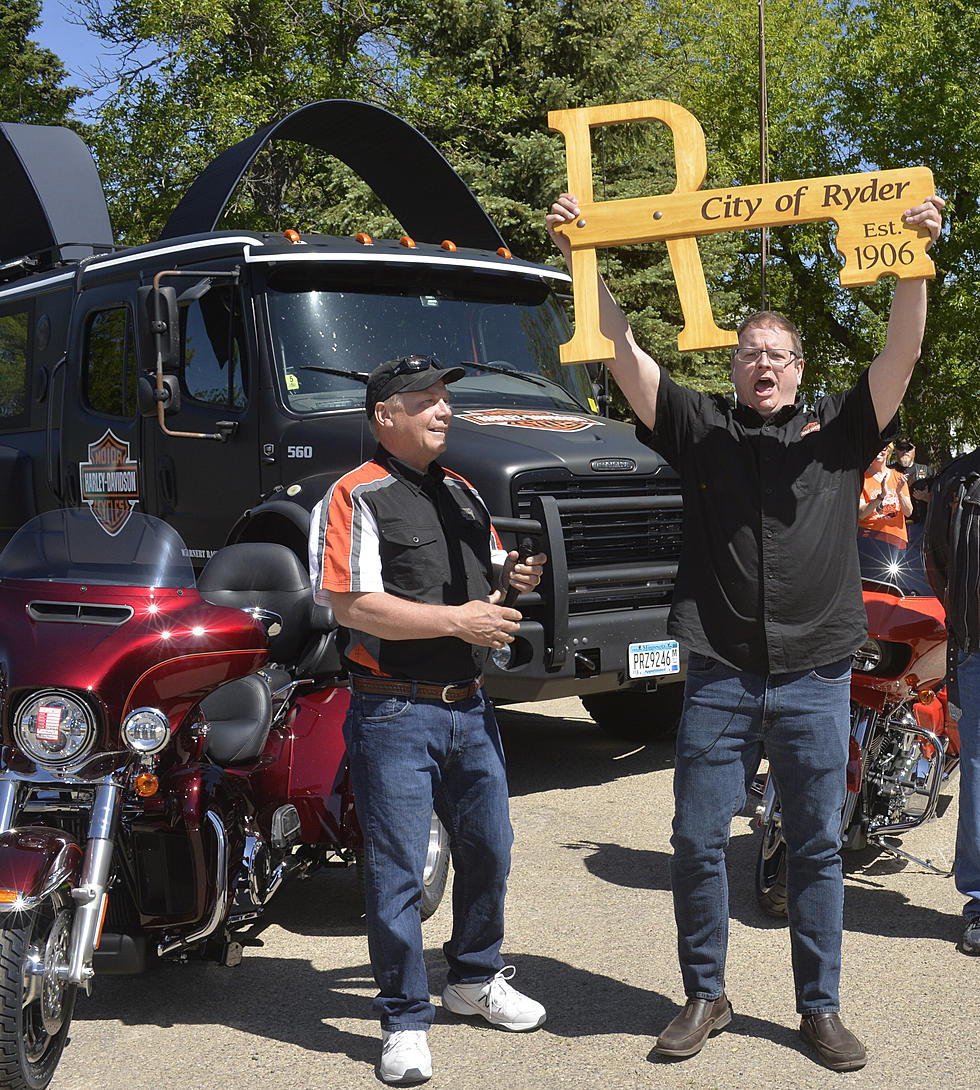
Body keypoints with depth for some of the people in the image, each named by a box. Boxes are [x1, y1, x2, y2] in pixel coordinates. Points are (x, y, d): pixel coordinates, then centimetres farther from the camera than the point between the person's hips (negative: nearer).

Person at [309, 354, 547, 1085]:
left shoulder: (464, 495, 15)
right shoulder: (356, 498, -10)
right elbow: (352, 606, -19)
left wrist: (511, 577, 0)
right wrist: (456, 620, -21)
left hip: (469, 706, 7)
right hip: (396, 713, -7)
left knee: (488, 848, 17)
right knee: (398, 869, 0)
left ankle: (475, 978, 38)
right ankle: (406, 1022, 14)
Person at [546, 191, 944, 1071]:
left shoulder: (838, 432, 10)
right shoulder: (700, 428, 9)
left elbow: (902, 355, -1)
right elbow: (624, 355, 2)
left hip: (815, 679, 0)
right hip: (719, 677, 0)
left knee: (817, 848, 9)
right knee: (698, 842, 4)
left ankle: (822, 1008, 23)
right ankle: (706, 996, 23)